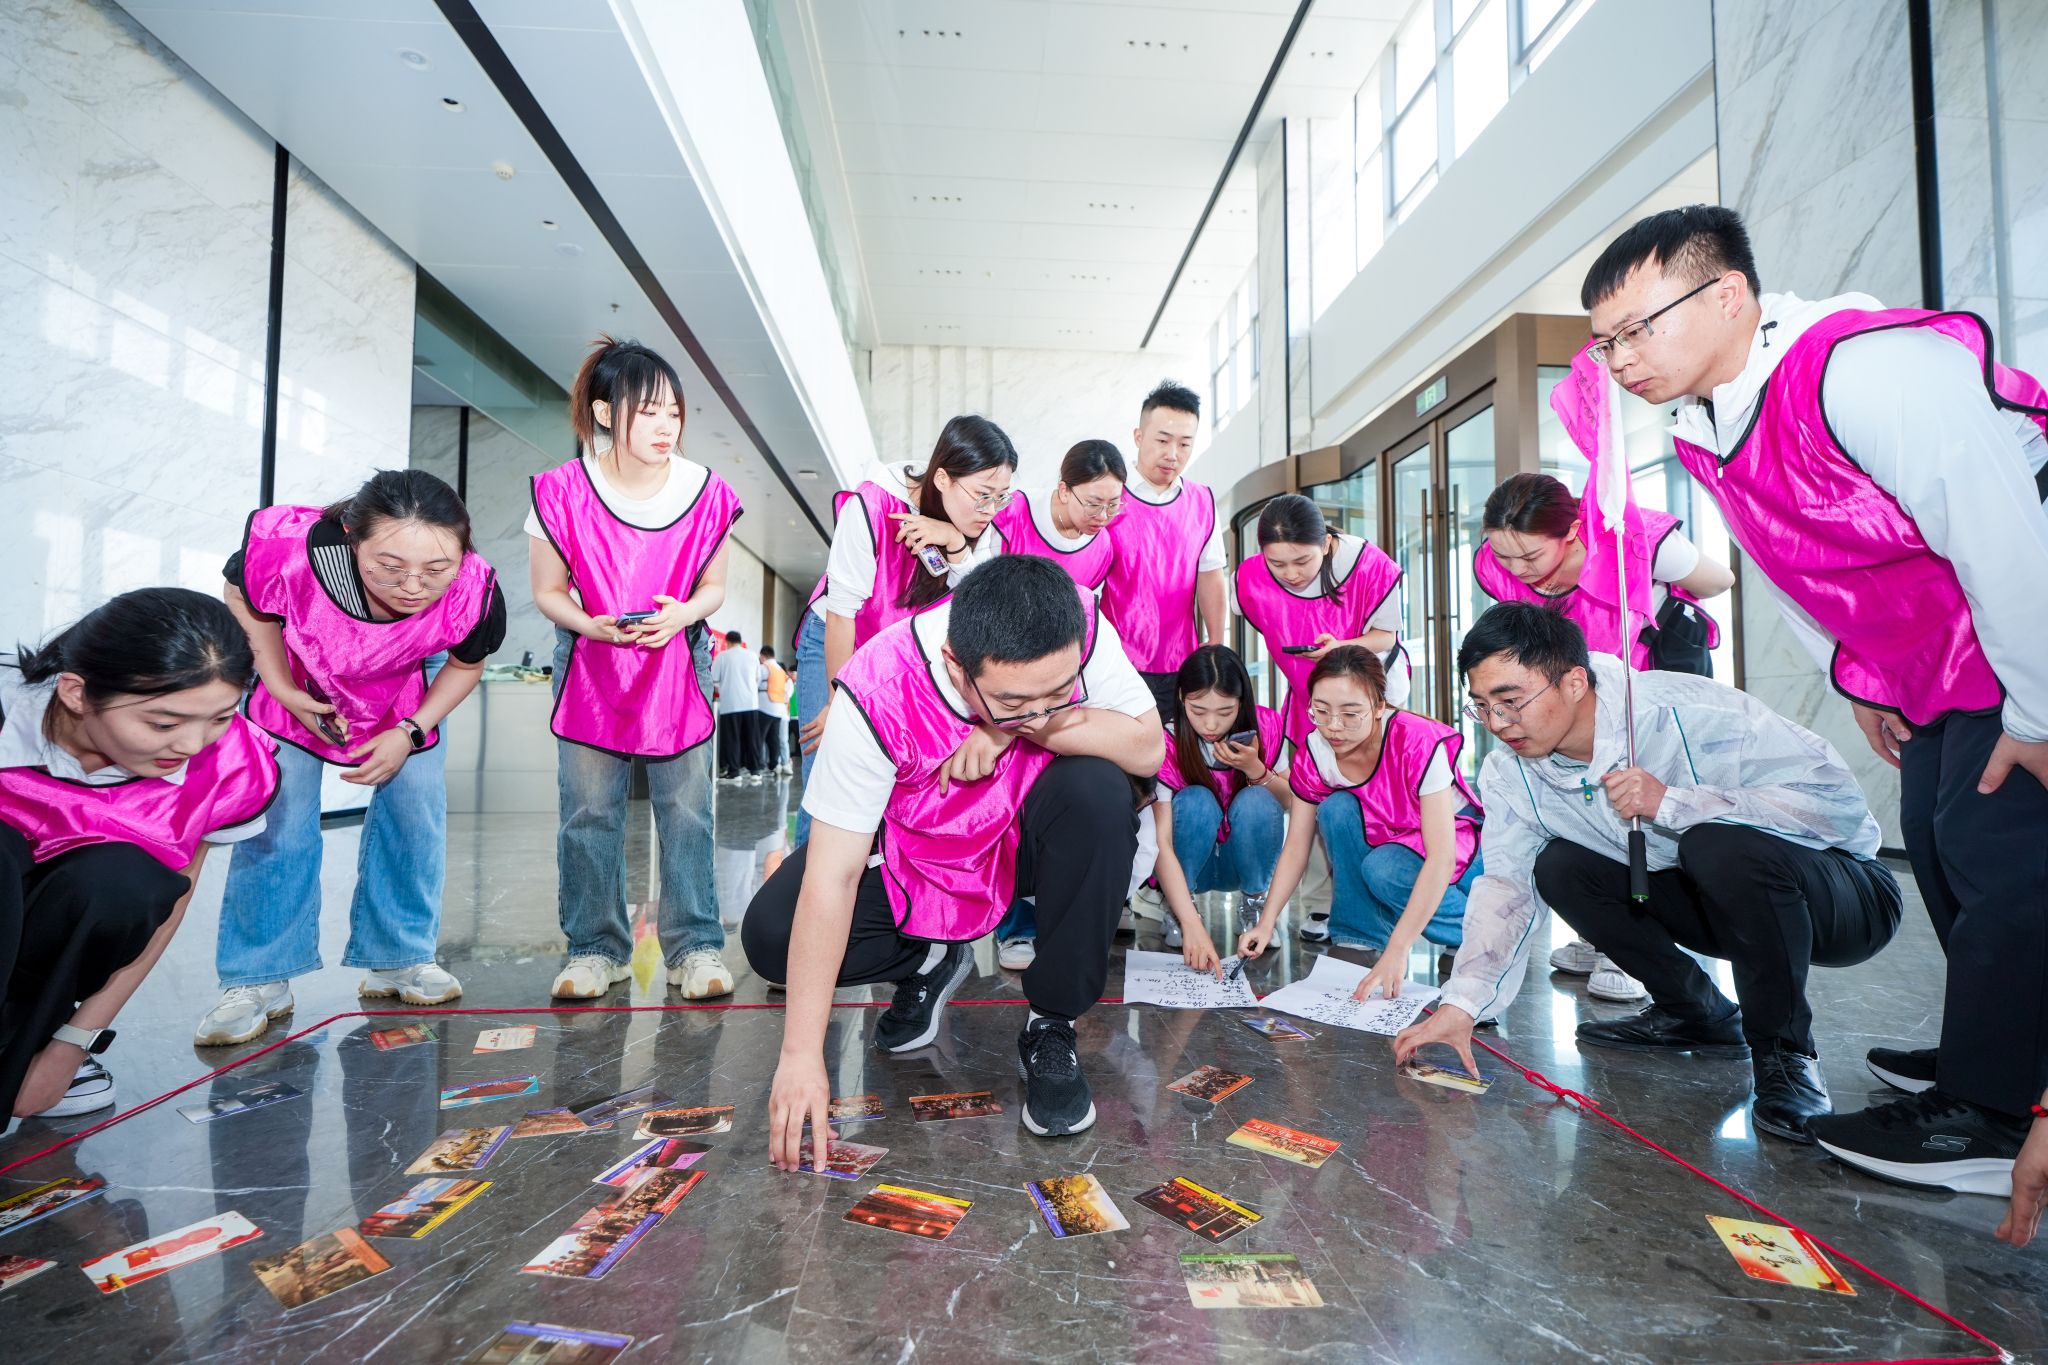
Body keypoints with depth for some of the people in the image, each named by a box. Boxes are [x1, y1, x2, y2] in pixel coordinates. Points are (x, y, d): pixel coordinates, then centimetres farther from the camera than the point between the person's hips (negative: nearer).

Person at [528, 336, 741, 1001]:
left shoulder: (707, 493, -9)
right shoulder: (561, 493, -12)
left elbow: (713, 585, 2)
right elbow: (548, 591, -2)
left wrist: (685, 612, -21)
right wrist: (592, 624, -23)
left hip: (677, 665, 1)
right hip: (590, 668, 0)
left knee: (686, 809, -1)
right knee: (589, 813, 2)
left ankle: (695, 945, 8)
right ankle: (595, 947, 16)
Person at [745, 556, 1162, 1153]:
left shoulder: (1078, 629, -27)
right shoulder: (878, 694, -33)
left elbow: (1148, 746, -23)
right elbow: (831, 880, -31)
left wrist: (1020, 729, -35)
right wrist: (801, 1055, -31)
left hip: (1027, 837, 1)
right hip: (914, 852, -1)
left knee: (1098, 790, -32)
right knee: (771, 934, -22)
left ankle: (1051, 1027, -13)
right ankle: (931, 959, 8)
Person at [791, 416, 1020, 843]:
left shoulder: (984, 529, -12)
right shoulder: (871, 506, -27)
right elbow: (842, 610, -21)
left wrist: (957, 546, -33)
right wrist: (839, 703, -14)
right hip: (835, 643, -3)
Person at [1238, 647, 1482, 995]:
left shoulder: (1419, 743, -32)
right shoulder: (1313, 753, -17)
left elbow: (1440, 858, -36)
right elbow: (1295, 848, -10)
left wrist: (1397, 951, -42)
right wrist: (1266, 923, -22)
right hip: (1384, 840, 5)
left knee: (1383, 868, -33)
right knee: (1337, 808, -25)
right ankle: (1365, 938, -14)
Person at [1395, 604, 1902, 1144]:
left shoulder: (1688, 714, -29)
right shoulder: (1510, 771, -10)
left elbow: (1840, 801, -31)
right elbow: (1507, 882, -8)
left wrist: (1670, 803, -38)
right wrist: (1461, 1004, -20)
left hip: (1849, 896, -6)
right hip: (1713, 903, 6)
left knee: (1721, 846, -35)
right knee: (1559, 867, -12)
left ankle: (1783, 1050, -12)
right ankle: (1698, 1014, 8)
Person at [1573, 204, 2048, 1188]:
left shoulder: (1871, 369, -31)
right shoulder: (1703, 430, -2)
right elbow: (1795, 565, 11)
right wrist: (1862, 683, 13)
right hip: (1933, 668, 9)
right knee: (1937, 844, 14)